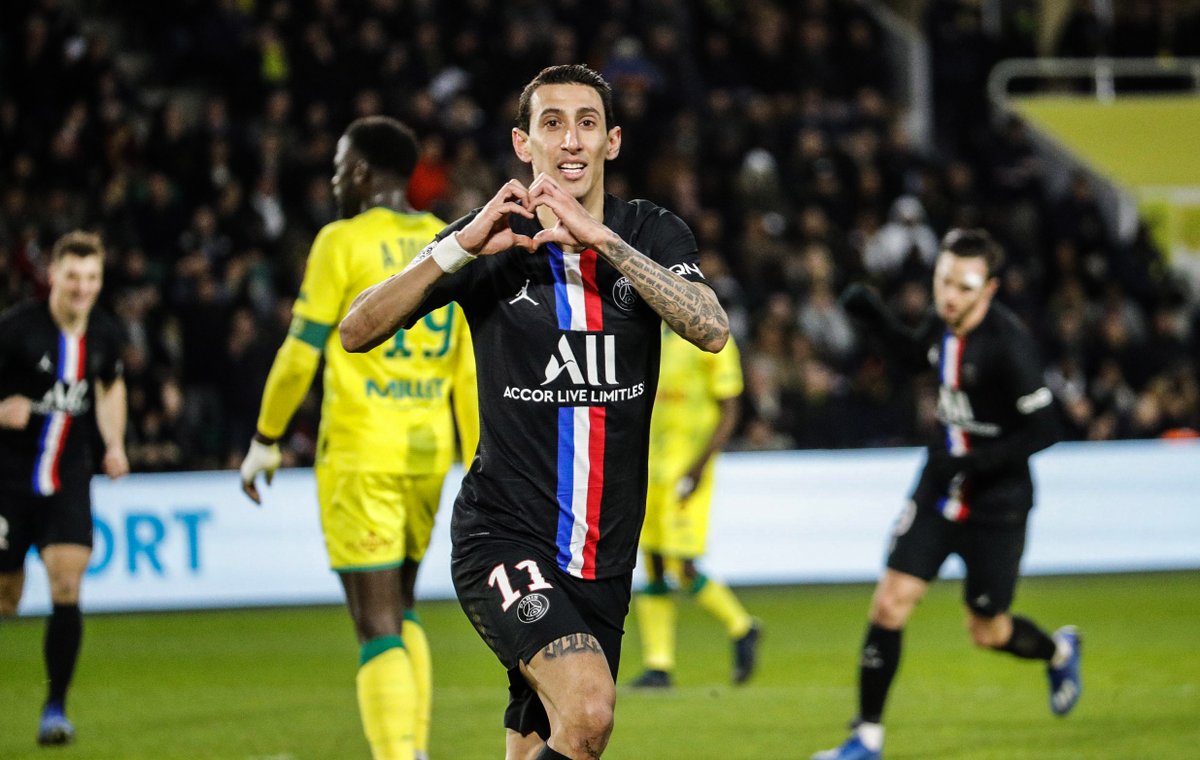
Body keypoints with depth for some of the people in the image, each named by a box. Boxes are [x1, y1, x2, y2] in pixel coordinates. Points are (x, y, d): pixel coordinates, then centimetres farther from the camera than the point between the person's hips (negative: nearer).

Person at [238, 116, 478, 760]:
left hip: (360, 452, -6)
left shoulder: (344, 242, -7)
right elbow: (470, 373, 9)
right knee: (401, 610, 22)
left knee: (379, 628, -6)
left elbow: (301, 352, -6)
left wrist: (265, 441, 4)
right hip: (428, 452, 6)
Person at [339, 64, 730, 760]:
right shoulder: (492, 242, -1)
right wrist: (461, 248, -22)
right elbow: (357, 332, -9)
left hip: (606, 556, 4)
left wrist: (601, 240, -25)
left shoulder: (652, 235, 5)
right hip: (505, 536, -4)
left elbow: (712, 329, -15)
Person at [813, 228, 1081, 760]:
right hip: (940, 489, 5)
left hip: (995, 503, -5)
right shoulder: (944, 323, -3)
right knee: (890, 602, -7)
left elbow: (1043, 429, -21)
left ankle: (1059, 651, 42)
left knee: (987, 632, 8)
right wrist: (875, 316, 5)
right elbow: (916, 356, 21)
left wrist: (974, 463, -26)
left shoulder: (1008, 343, -24)